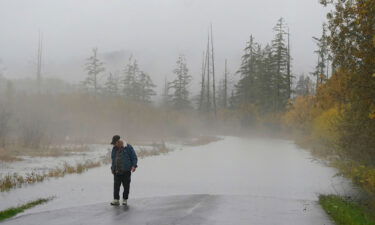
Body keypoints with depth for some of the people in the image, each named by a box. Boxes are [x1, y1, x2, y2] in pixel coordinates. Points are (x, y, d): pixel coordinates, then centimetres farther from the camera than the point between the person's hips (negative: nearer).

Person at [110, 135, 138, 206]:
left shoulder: (128, 147, -3)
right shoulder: (114, 149, 12)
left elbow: (134, 157, -2)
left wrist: (134, 165, -14)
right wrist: (112, 168, 18)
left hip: (126, 171, -3)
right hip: (117, 171, 3)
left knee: (126, 186, 1)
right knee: (116, 185, -5)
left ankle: (125, 200, 12)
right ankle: (116, 200, -4)